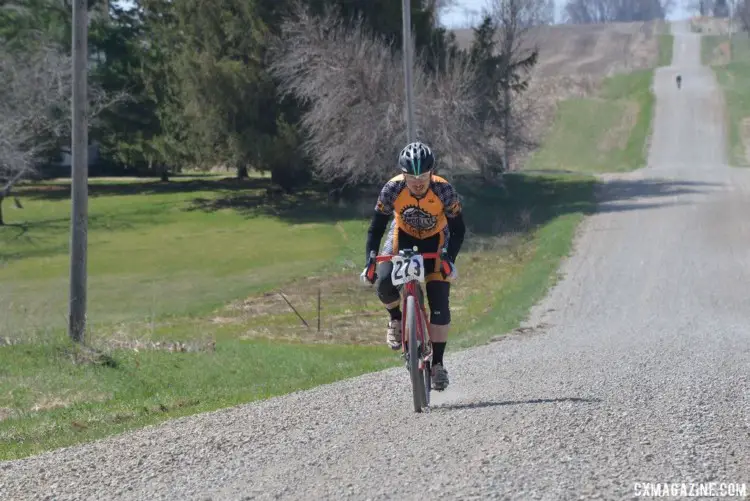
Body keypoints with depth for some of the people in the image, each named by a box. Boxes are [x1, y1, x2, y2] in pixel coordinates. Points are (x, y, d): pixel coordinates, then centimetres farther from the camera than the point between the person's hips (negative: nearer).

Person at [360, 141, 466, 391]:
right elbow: (376, 227, -17)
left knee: (440, 305, -13)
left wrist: (449, 258, -34)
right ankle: (396, 317, 4)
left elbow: (458, 229, -20)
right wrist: (370, 261, -27)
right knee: (383, 283, -28)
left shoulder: (444, 190, -28)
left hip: (435, 242, -1)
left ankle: (437, 363, 0)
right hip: (403, 239, 1)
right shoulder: (392, 189, -26)